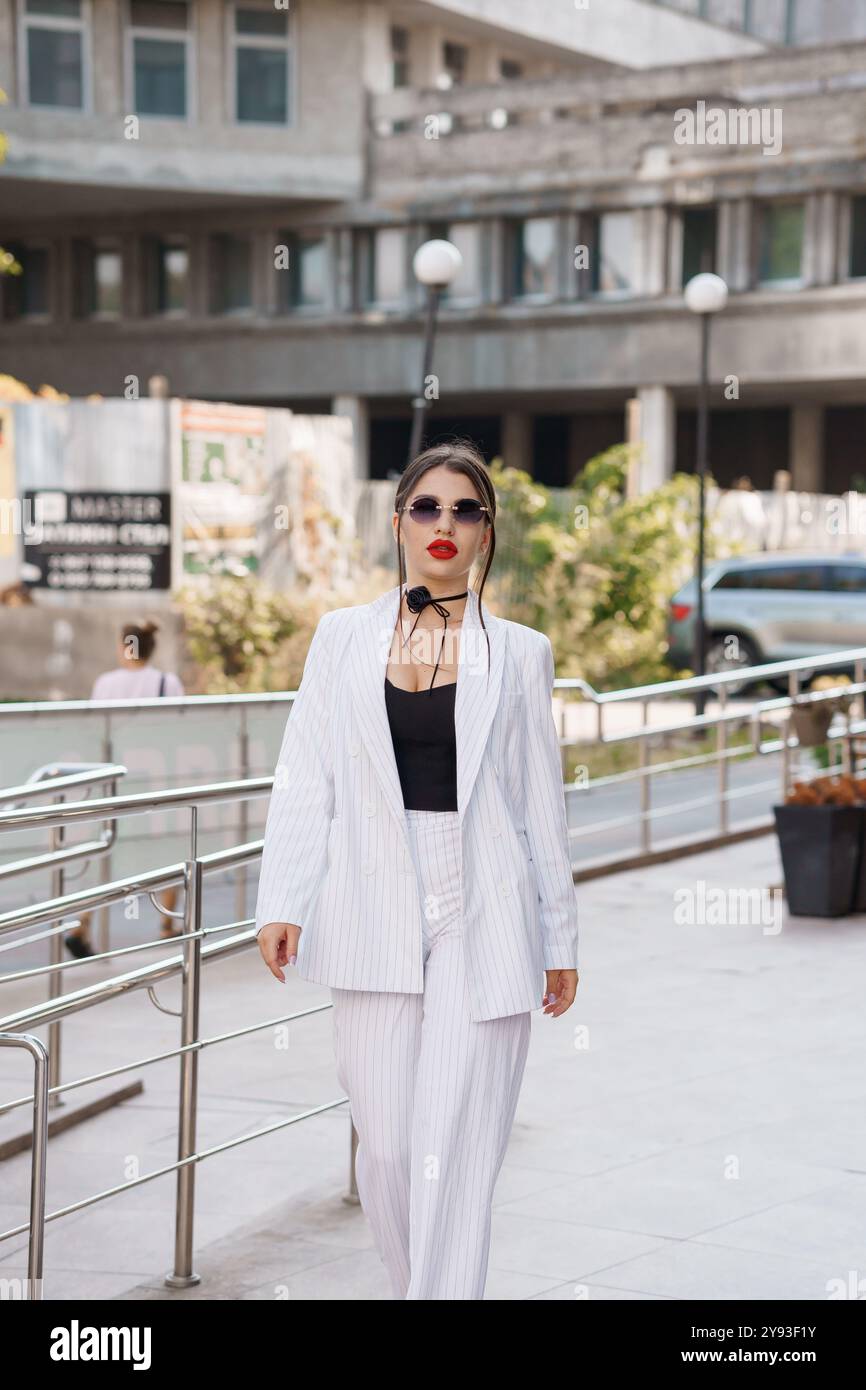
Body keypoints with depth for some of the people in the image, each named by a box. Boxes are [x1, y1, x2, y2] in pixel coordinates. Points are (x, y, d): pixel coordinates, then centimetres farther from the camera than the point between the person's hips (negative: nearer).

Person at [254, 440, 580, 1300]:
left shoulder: (519, 653, 6)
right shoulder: (343, 638, 8)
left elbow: (541, 804, 8)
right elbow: (305, 782, 6)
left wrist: (560, 939, 8)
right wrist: (282, 904, -4)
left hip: (483, 922, -1)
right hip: (376, 921, 2)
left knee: (454, 1154, -4)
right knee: (384, 1143, 6)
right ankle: (414, 1285, 29)